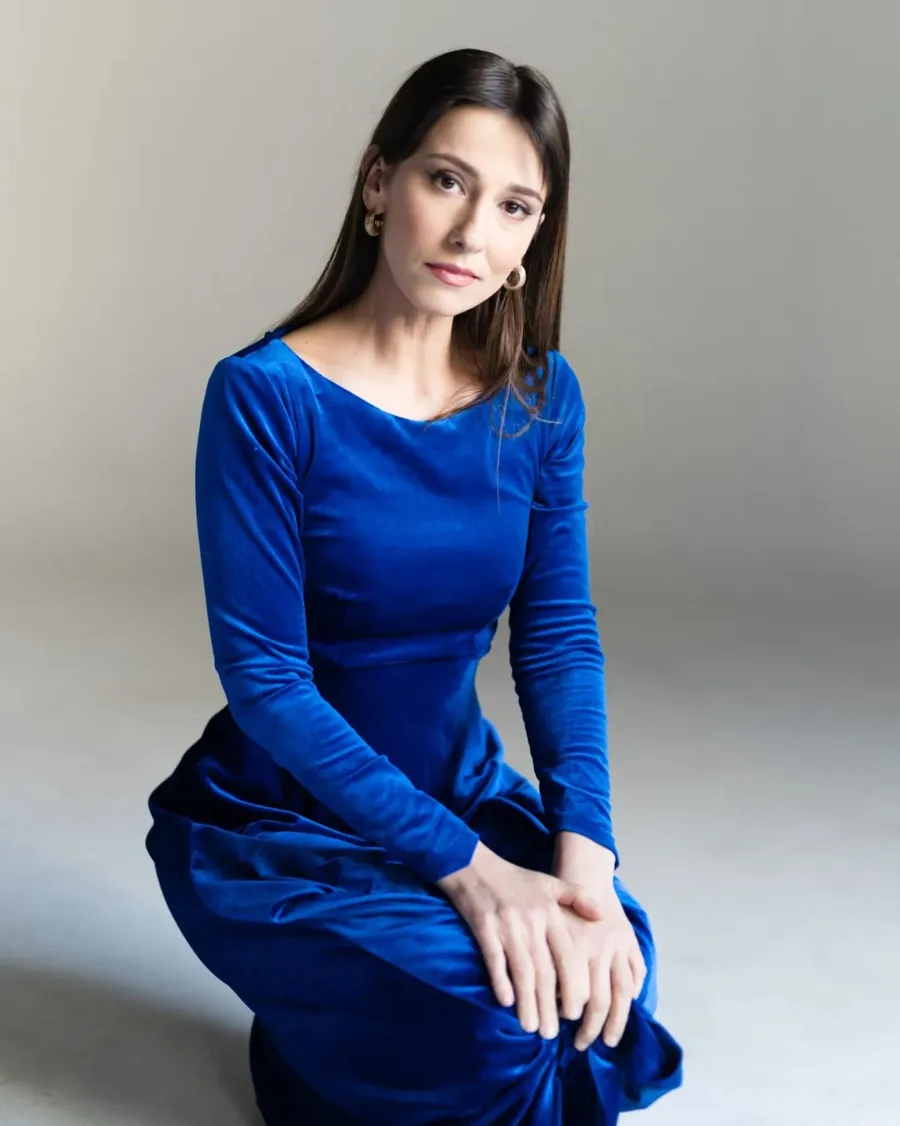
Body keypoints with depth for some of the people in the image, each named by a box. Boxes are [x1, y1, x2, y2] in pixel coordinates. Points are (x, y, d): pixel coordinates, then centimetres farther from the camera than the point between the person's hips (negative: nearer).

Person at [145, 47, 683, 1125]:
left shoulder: (539, 399, -2)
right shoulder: (266, 396, -18)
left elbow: (559, 633, -6)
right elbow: (264, 676, -20)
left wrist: (583, 853, -23)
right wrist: (464, 868, -27)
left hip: (460, 791, 5)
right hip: (275, 824, -5)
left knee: (600, 977, -23)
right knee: (498, 1023, -27)